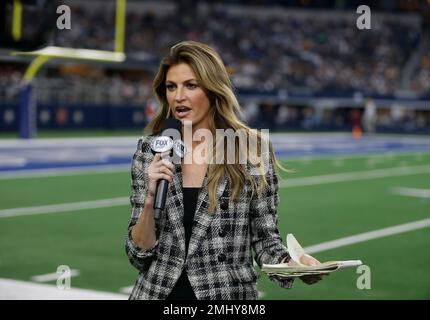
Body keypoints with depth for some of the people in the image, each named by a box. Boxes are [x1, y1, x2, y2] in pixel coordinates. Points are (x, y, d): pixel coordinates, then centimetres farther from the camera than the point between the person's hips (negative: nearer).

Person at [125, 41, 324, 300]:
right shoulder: (151, 151, -2)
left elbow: (265, 240, -1)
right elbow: (139, 255, -2)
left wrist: (295, 263, -20)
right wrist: (151, 197, -18)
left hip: (228, 293, -1)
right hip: (157, 293, 2)